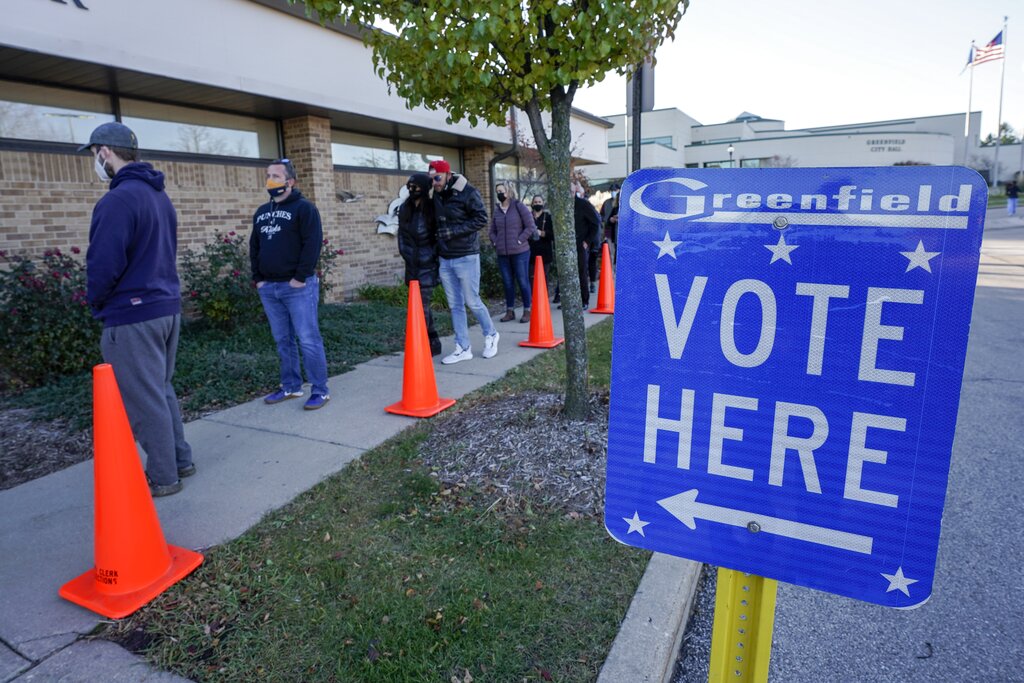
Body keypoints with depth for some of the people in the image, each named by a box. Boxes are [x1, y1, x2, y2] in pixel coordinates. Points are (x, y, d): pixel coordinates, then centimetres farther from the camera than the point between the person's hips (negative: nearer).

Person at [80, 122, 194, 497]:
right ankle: (180, 460, 28)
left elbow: (103, 264, -19)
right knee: (161, 391, 19)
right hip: (166, 307, 9)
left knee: (144, 400, 2)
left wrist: (96, 302, 0)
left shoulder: (118, 200, -17)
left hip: (132, 315, -9)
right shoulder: (160, 196, 12)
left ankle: (162, 477, 13)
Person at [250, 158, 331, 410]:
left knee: (308, 339, -7)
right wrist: (258, 278, 10)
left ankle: (320, 390, 0)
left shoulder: (304, 207, -4)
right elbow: (254, 247, 21)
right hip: (268, 288, 7)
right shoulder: (261, 212, 17)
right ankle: (290, 386, 22)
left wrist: (301, 278, -17)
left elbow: (313, 244, -13)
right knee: (282, 340, 12)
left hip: (298, 286, -7)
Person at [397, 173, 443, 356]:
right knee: (422, 306, 12)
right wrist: (405, 253, 6)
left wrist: (433, 256, -10)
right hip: (412, 264, 6)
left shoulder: (432, 209, -9)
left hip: (427, 265, -6)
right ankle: (433, 343, 23)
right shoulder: (404, 209, 8)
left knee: (422, 306, -8)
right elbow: (401, 233, 14)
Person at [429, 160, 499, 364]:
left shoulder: (468, 193, -12)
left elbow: (481, 218, -15)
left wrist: (454, 231, -19)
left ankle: (491, 335, 25)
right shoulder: (436, 195, 7)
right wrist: (439, 238, 4)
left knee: (472, 301, 1)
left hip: (466, 257, -6)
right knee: (455, 305, 8)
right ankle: (463, 348, 16)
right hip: (445, 259, 6)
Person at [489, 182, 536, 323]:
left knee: (523, 281, 0)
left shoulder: (519, 207, -2)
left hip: (520, 252, -4)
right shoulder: (496, 211, 11)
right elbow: (492, 231, 20)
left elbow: (530, 226, -6)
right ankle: (510, 311, 19)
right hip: (502, 253, 4)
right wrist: (495, 243, 4)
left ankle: (527, 311, 9)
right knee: (507, 283, 9)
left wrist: (519, 240, -11)